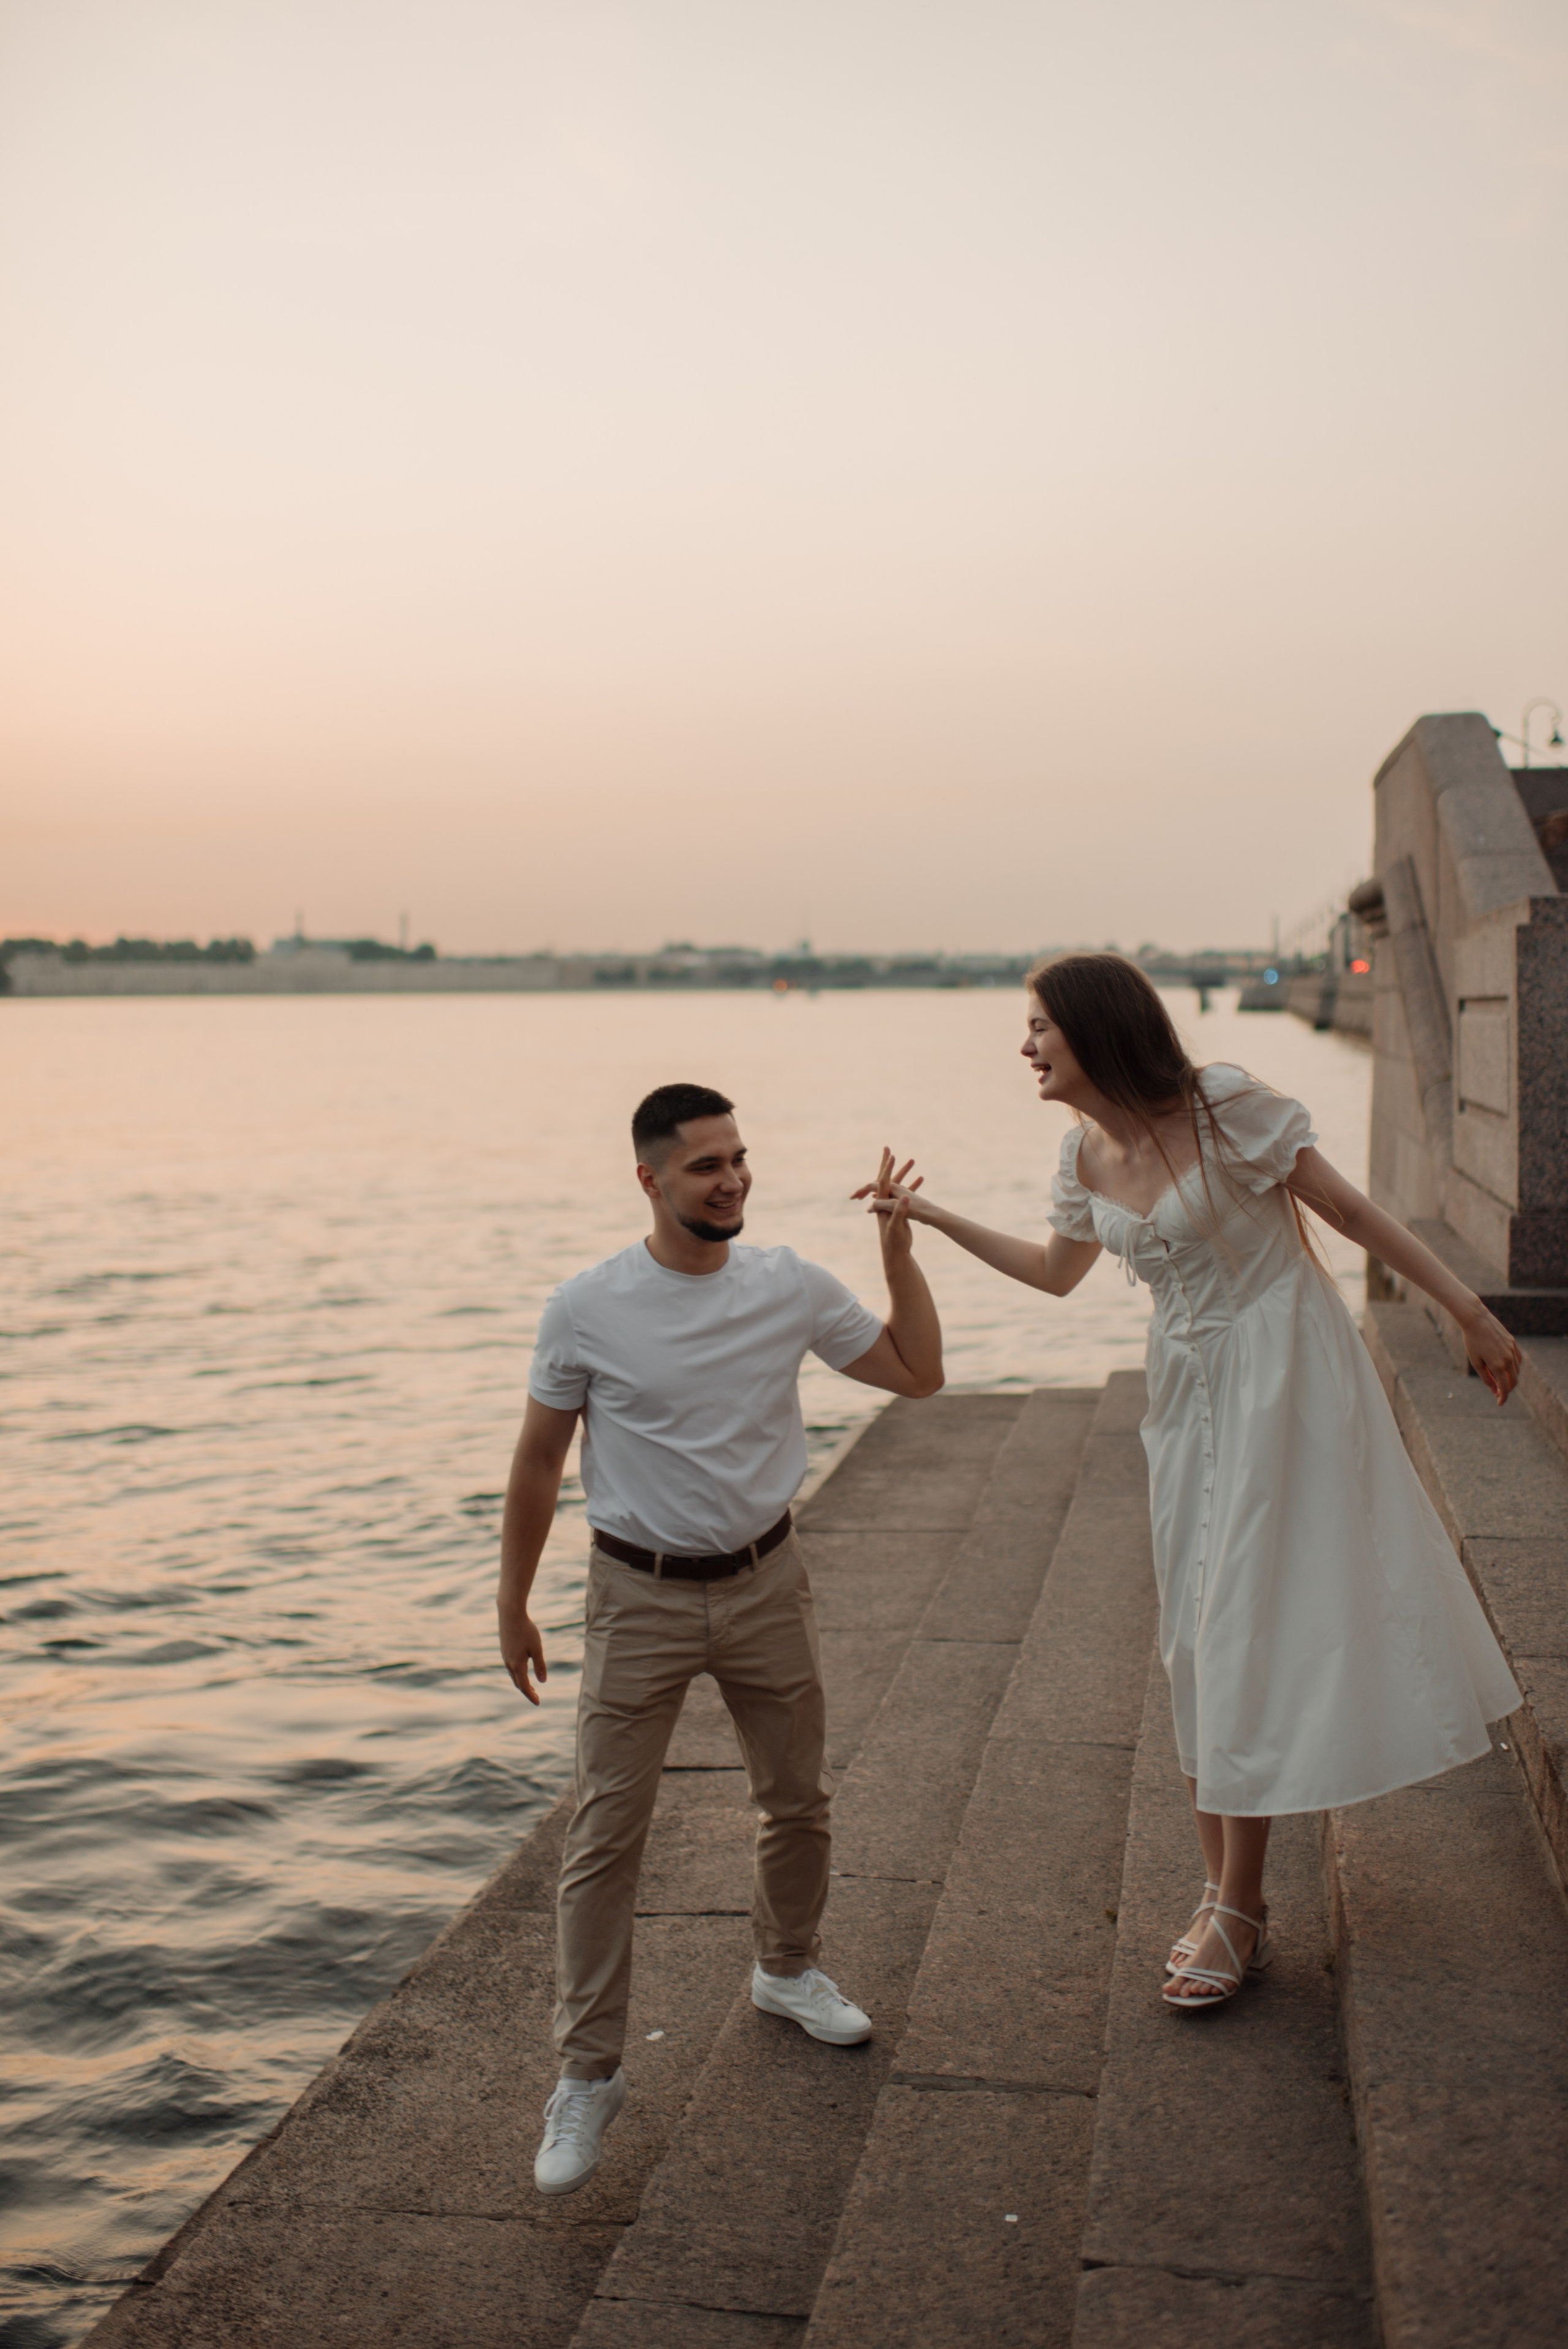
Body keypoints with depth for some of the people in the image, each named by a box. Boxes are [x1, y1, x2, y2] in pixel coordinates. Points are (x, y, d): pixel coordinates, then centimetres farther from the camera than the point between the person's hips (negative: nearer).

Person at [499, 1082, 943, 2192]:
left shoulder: (791, 1287, -5)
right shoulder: (587, 1310, -12)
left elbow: (919, 1374, 4)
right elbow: (538, 1464, -2)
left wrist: (899, 1250, -5)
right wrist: (513, 1605, 2)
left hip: (767, 1580, 3)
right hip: (642, 1597, -3)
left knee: (798, 1800, 17)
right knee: (608, 1832, -2)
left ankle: (789, 1970, 45)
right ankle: (588, 2071, 11)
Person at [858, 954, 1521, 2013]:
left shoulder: (1225, 1106, -17)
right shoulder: (1087, 1153, 2)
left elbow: (1353, 1211, -11)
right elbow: (1057, 1271, 20)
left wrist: (1470, 1312, -10)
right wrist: (934, 1219, 16)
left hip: (1284, 1369, -6)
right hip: (1190, 1389, 6)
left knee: (1255, 1621, -3)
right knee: (1201, 1637, 7)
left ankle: (1238, 1911, 9)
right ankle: (1231, 1893, 19)